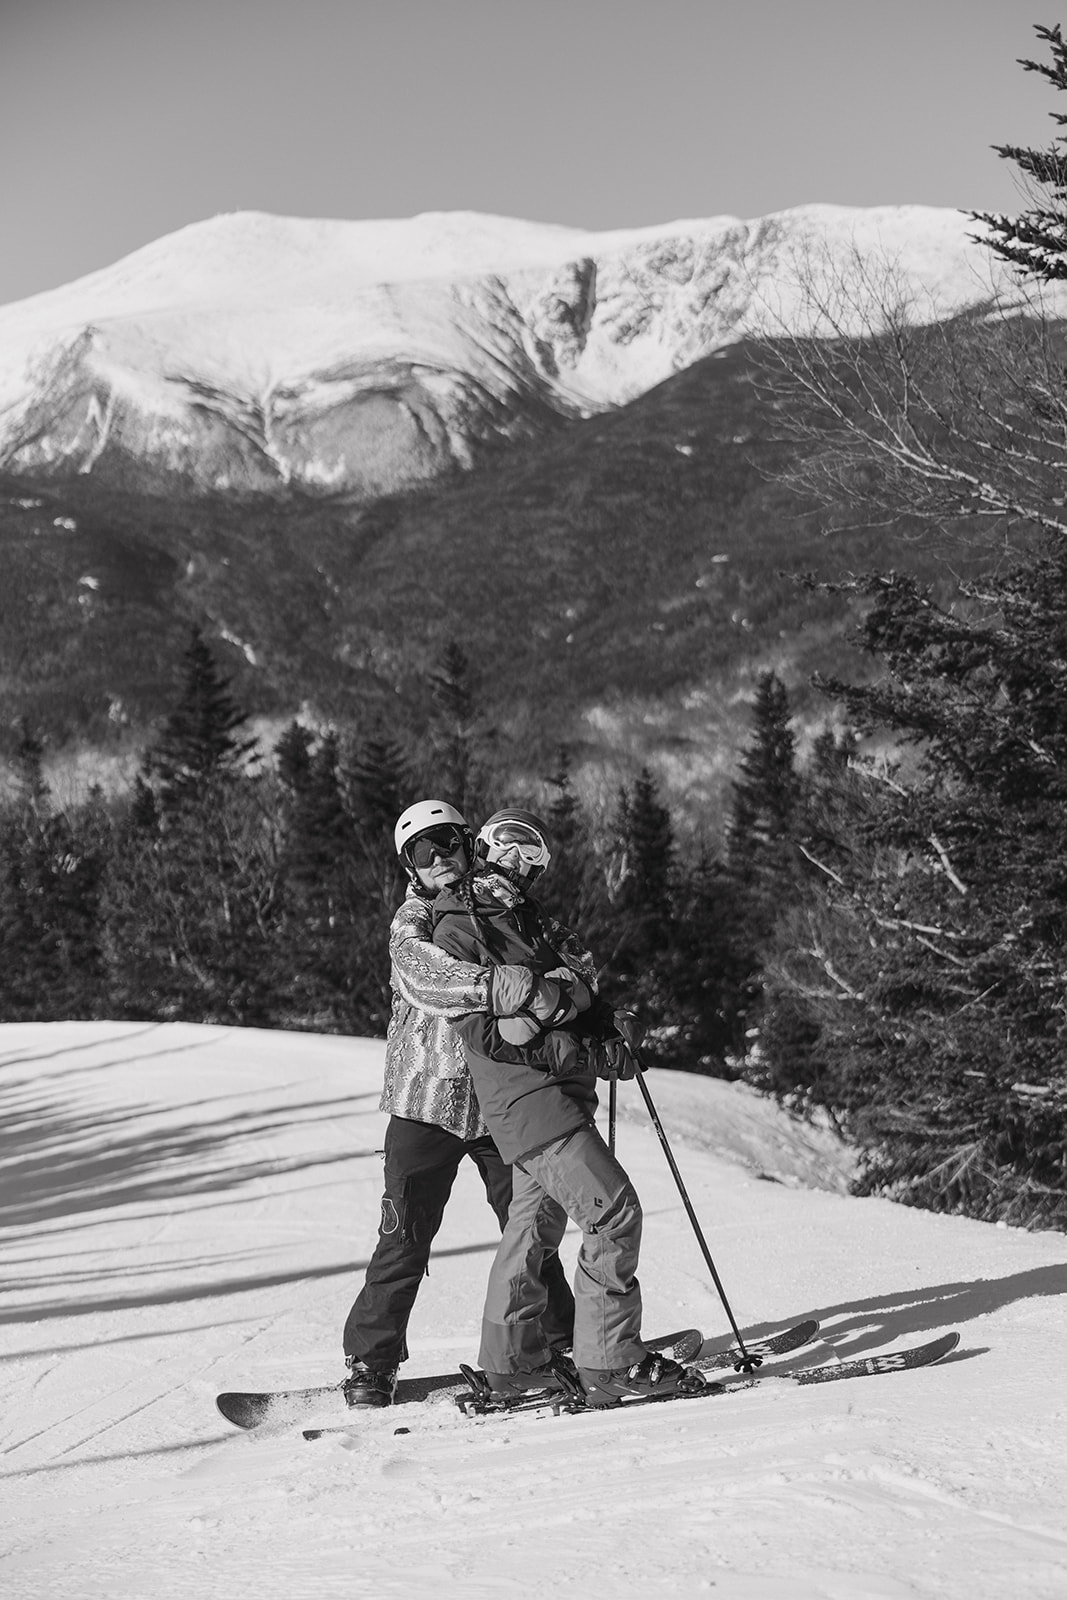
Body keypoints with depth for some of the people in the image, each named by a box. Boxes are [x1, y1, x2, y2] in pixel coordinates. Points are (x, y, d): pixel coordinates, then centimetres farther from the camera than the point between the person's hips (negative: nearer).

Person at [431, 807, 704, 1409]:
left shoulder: (534, 920, 16)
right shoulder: (457, 930, -10)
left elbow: (583, 986, 19)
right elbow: (483, 1032, -17)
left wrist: (612, 1036, -2)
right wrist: (579, 1052, -19)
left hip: (563, 1089, 9)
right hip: (525, 1095, -9)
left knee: (538, 1218, 16)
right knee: (614, 1210, -14)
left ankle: (515, 1359, 27)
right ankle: (613, 1362, -11)